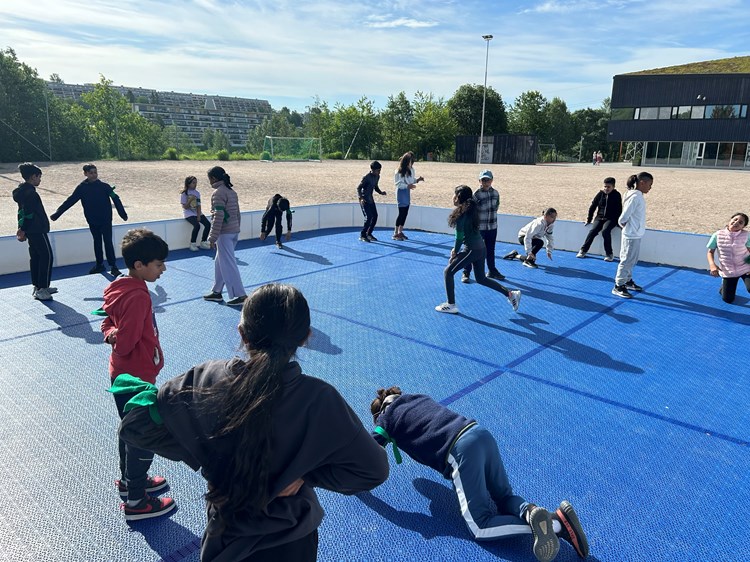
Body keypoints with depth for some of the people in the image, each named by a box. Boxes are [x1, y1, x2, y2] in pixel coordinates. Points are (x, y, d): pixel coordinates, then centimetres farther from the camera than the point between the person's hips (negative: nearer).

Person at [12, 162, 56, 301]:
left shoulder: (22, 191, 14)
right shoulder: (30, 192, -17)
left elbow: (23, 211, 20)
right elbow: (28, 213, -21)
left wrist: (22, 228, 24)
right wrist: (23, 230, -16)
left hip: (31, 230, 10)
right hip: (37, 230, -10)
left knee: (35, 257, 14)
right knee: (46, 256, -7)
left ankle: (38, 286, 22)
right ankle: (41, 289, -7)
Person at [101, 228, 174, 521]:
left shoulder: (120, 287, 2)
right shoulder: (137, 297, -28)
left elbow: (108, 324, 11)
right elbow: (124, 345, -28)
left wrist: (113, 334, -9)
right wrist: (116, 339, -8)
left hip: (123, 375, 9)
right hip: (137, 378, -9)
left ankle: (129, 480, 44)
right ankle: (136, 501, 20)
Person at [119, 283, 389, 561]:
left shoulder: (206, 380, -23)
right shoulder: (317, 399, -29)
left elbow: (134, 426, -13)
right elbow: (373, 469, -22)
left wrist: (196, 452, -8)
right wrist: (307, 474, -15)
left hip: (224, 531, 2)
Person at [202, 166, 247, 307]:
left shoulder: (218, 193, -13)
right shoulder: (231, 191, 13)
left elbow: (219, 216, -18)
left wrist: (213, 237, -15)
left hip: (224, 233, -9)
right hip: (234, 231, 9)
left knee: (228, 264, -3)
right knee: (219, 262, 18)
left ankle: (239, 295, -1)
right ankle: (217, 292, 26)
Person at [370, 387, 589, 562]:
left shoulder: (386, 416, 12)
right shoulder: (418, 398, 27)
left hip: (461, 450, -7)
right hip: (482, 434, 7)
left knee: (480, 527, 1)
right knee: (505, 497, 21)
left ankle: (555, 524, -18)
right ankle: (558, 518, -4)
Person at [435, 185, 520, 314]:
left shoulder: (461, 214, -17)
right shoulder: (470, 210, 11)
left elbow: (459, 236, -15)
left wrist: (455, 252, -2)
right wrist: (456, 249, 12)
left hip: (472, 250, -9)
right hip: (481, 248, 9)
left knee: (448, 271, 3)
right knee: (481, 278, 21)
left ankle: (451, 305, 8)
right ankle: (511, 294, 21)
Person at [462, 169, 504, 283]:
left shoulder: (495, 193, 3)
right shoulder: (476, 194, -15)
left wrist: (491, 217, 12)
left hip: (492, 227, 5)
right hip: (478, 228, -5)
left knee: (490, 250, 18)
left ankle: (492, 271, 33)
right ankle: (466, 273, 10)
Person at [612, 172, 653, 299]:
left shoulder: (638, 196, 9)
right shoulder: (635, 197, -21)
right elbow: (623, 217, -24)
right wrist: (623, 225, -6)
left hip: (635, 235, 9)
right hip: (632, 235, -9)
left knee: (631, 260, 21)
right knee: (627, 260, -2)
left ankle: (628, 281, 34)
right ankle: (618, 286, 6)